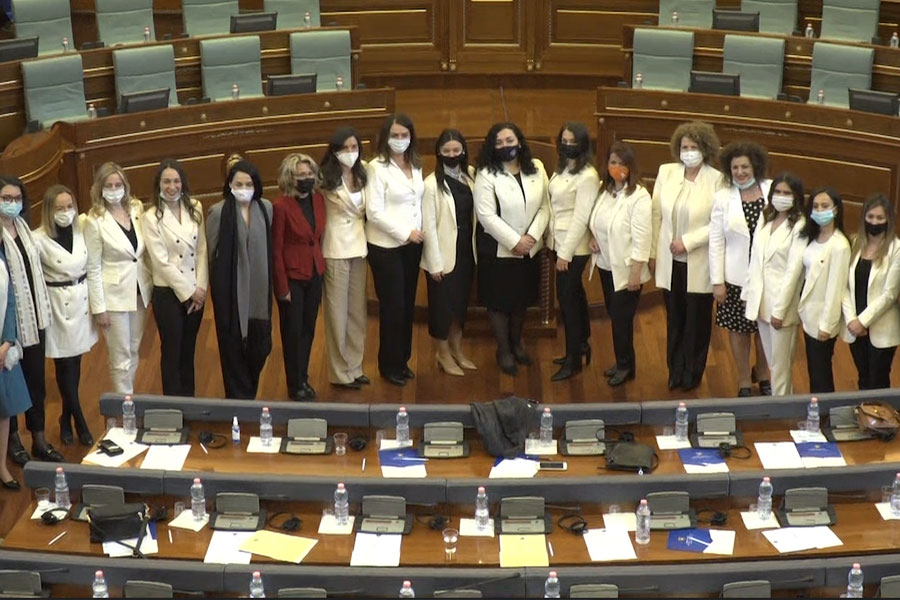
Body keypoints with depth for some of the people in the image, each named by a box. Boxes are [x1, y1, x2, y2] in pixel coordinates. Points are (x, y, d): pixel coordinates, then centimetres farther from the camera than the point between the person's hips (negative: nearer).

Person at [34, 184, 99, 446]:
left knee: (75, 360, 11)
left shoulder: (83, 227, -4)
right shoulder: (39, 239, -17)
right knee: (65, 365, 4)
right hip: (57, 304, -4)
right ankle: (79, 421, 16)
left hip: (82, 299, 4)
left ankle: (66, 418, 28)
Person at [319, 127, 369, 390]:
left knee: (357, 310, 12)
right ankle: (340, 372, 11)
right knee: (338, 311, 2)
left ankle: (355, 366, 23)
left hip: (359, 247, 6)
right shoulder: (326, 179, -13)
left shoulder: (362, 174, 4)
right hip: (336, 249, -6)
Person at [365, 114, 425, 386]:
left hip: (412, 244, 6)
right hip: (386, 246, -6)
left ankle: (403, 360, 25)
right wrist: (405, 232, -14)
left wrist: (419, 231, -1)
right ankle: (389, 365, 15)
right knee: (392, 306, 1)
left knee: (408, 305, 11)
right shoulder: (377, 167, -11)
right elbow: (374, 212, -16)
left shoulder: (415, 165, 8)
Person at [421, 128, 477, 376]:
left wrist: (475, 250, -3)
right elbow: (428, 225, -14)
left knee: (461, 302, 15)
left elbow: (474, 214, 6)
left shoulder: (470, 177, 3)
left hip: (466, 251, 5)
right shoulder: (432, 183, -13)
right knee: (442, 303, 7)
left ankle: (457, 350, 30)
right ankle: (443, 353, 22)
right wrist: (435, 262, -15)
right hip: (445, 253, -5)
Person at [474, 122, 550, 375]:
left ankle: (517, 343, 36)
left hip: (529, 247, 4)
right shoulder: (487, 175, -14)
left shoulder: (536, 168, 0)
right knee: (499, 300, 6)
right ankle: (503, 350, 22)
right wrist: (515, 242, -21)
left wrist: (532, 236, -15)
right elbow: (486, 216, -20)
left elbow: (544, 206, -2)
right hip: (498, 248, -4)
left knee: (522, 298, 17)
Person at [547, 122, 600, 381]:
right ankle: (582, 345, 31)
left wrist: (565, 253, -18)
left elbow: (581, 218, -19)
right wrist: (551, 239, 4)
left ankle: (573, 360, 8)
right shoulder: (561, 170, 8)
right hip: (559, 243, 8)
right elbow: (554, 206, 10)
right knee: (575, 295, 18)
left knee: (567, 298, -2)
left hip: (573, 248, -8)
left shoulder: (587, 176, -17)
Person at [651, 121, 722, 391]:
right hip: (670, 261, 3)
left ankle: (692, 374, 26)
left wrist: (687, 242, -17)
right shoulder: (666, 172, 2)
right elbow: (656, 214, 6)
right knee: (674, 318, 13)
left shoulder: (716, 180, -11)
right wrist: (652, 252, 5)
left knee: (697, 320, 10)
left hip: (698, 264, -3)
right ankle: (675, 371, 27)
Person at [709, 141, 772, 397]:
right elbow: (716, 242, -3)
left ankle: (763, 376, 37)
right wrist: (717, 281, -6)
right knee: (738, 329, 10)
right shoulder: (723, 198, -5)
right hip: (736, 277, 0)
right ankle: (744, 382, 27)